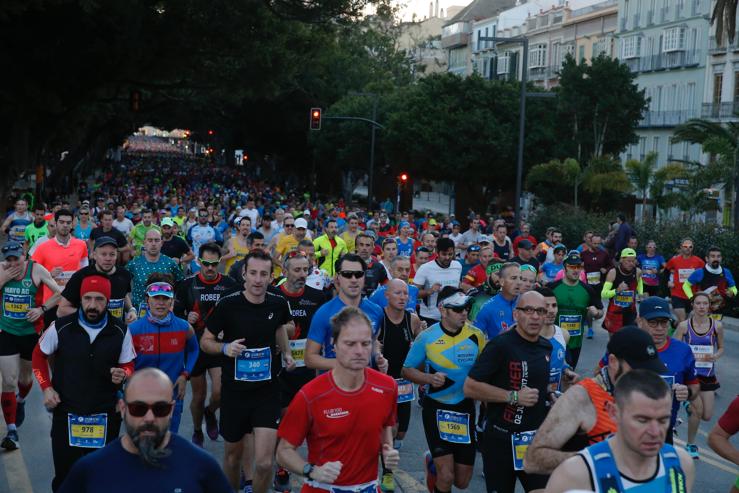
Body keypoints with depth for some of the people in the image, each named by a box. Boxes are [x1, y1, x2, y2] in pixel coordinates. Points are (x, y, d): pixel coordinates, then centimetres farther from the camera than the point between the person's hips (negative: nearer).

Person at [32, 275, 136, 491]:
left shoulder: (120, 331, -5)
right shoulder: (60, 327, -8)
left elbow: (128, 365, 6)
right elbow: (39, 355, 8)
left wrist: (123, 375, -18)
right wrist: (46, 388, -3)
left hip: (105, 415, 1)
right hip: (66, 413, 0)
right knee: (64, 477, 8)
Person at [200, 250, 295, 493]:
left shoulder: (278, 304, -4)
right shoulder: (227, 304, -13)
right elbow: (205, 342, -3)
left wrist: (286, 352, 11)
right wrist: (225, 347, -21)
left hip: (267, 391, 1)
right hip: (234, 389, -1)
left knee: (264, 462, -9)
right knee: (233, 454, 16)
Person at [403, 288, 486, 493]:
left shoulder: (476, 336, -7)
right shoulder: (427, 337, -10)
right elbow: (407, 370, -2)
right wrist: (430, 378, -21)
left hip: (465, 408, 3)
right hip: (436, 408, -3)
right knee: (446, 476, -12)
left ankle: (433, 462, 42)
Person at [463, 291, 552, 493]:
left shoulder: (547, 347, 8)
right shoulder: (500, 345, -13)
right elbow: (470, 387, -18)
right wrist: (513, 396, -19)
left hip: (537, 437, 5)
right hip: (502, 439, -5)